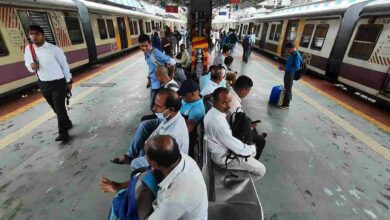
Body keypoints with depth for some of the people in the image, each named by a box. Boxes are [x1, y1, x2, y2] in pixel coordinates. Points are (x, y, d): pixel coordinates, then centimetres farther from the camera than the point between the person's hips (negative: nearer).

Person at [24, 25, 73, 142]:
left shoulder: (54, 49, -11)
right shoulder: (28, 49, 1)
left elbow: (64, 65, -4)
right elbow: (27, 63, 12)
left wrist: (69, 81, 0)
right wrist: (32, 67, -14)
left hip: (58, 82, -5)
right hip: (43, 84, 5)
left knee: (60, 108, -5)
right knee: (56, 108, 17)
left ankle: (63, 133, 6)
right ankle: (67, 123, 38)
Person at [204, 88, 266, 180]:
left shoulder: (212, 112, -7)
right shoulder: (218, 122, -38)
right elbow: (236, 147, -28)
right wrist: (251, 149, -8)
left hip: (221, 148, 9)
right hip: (224, 157, -9)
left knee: (252, 149, 24)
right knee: (261, 170, 3)